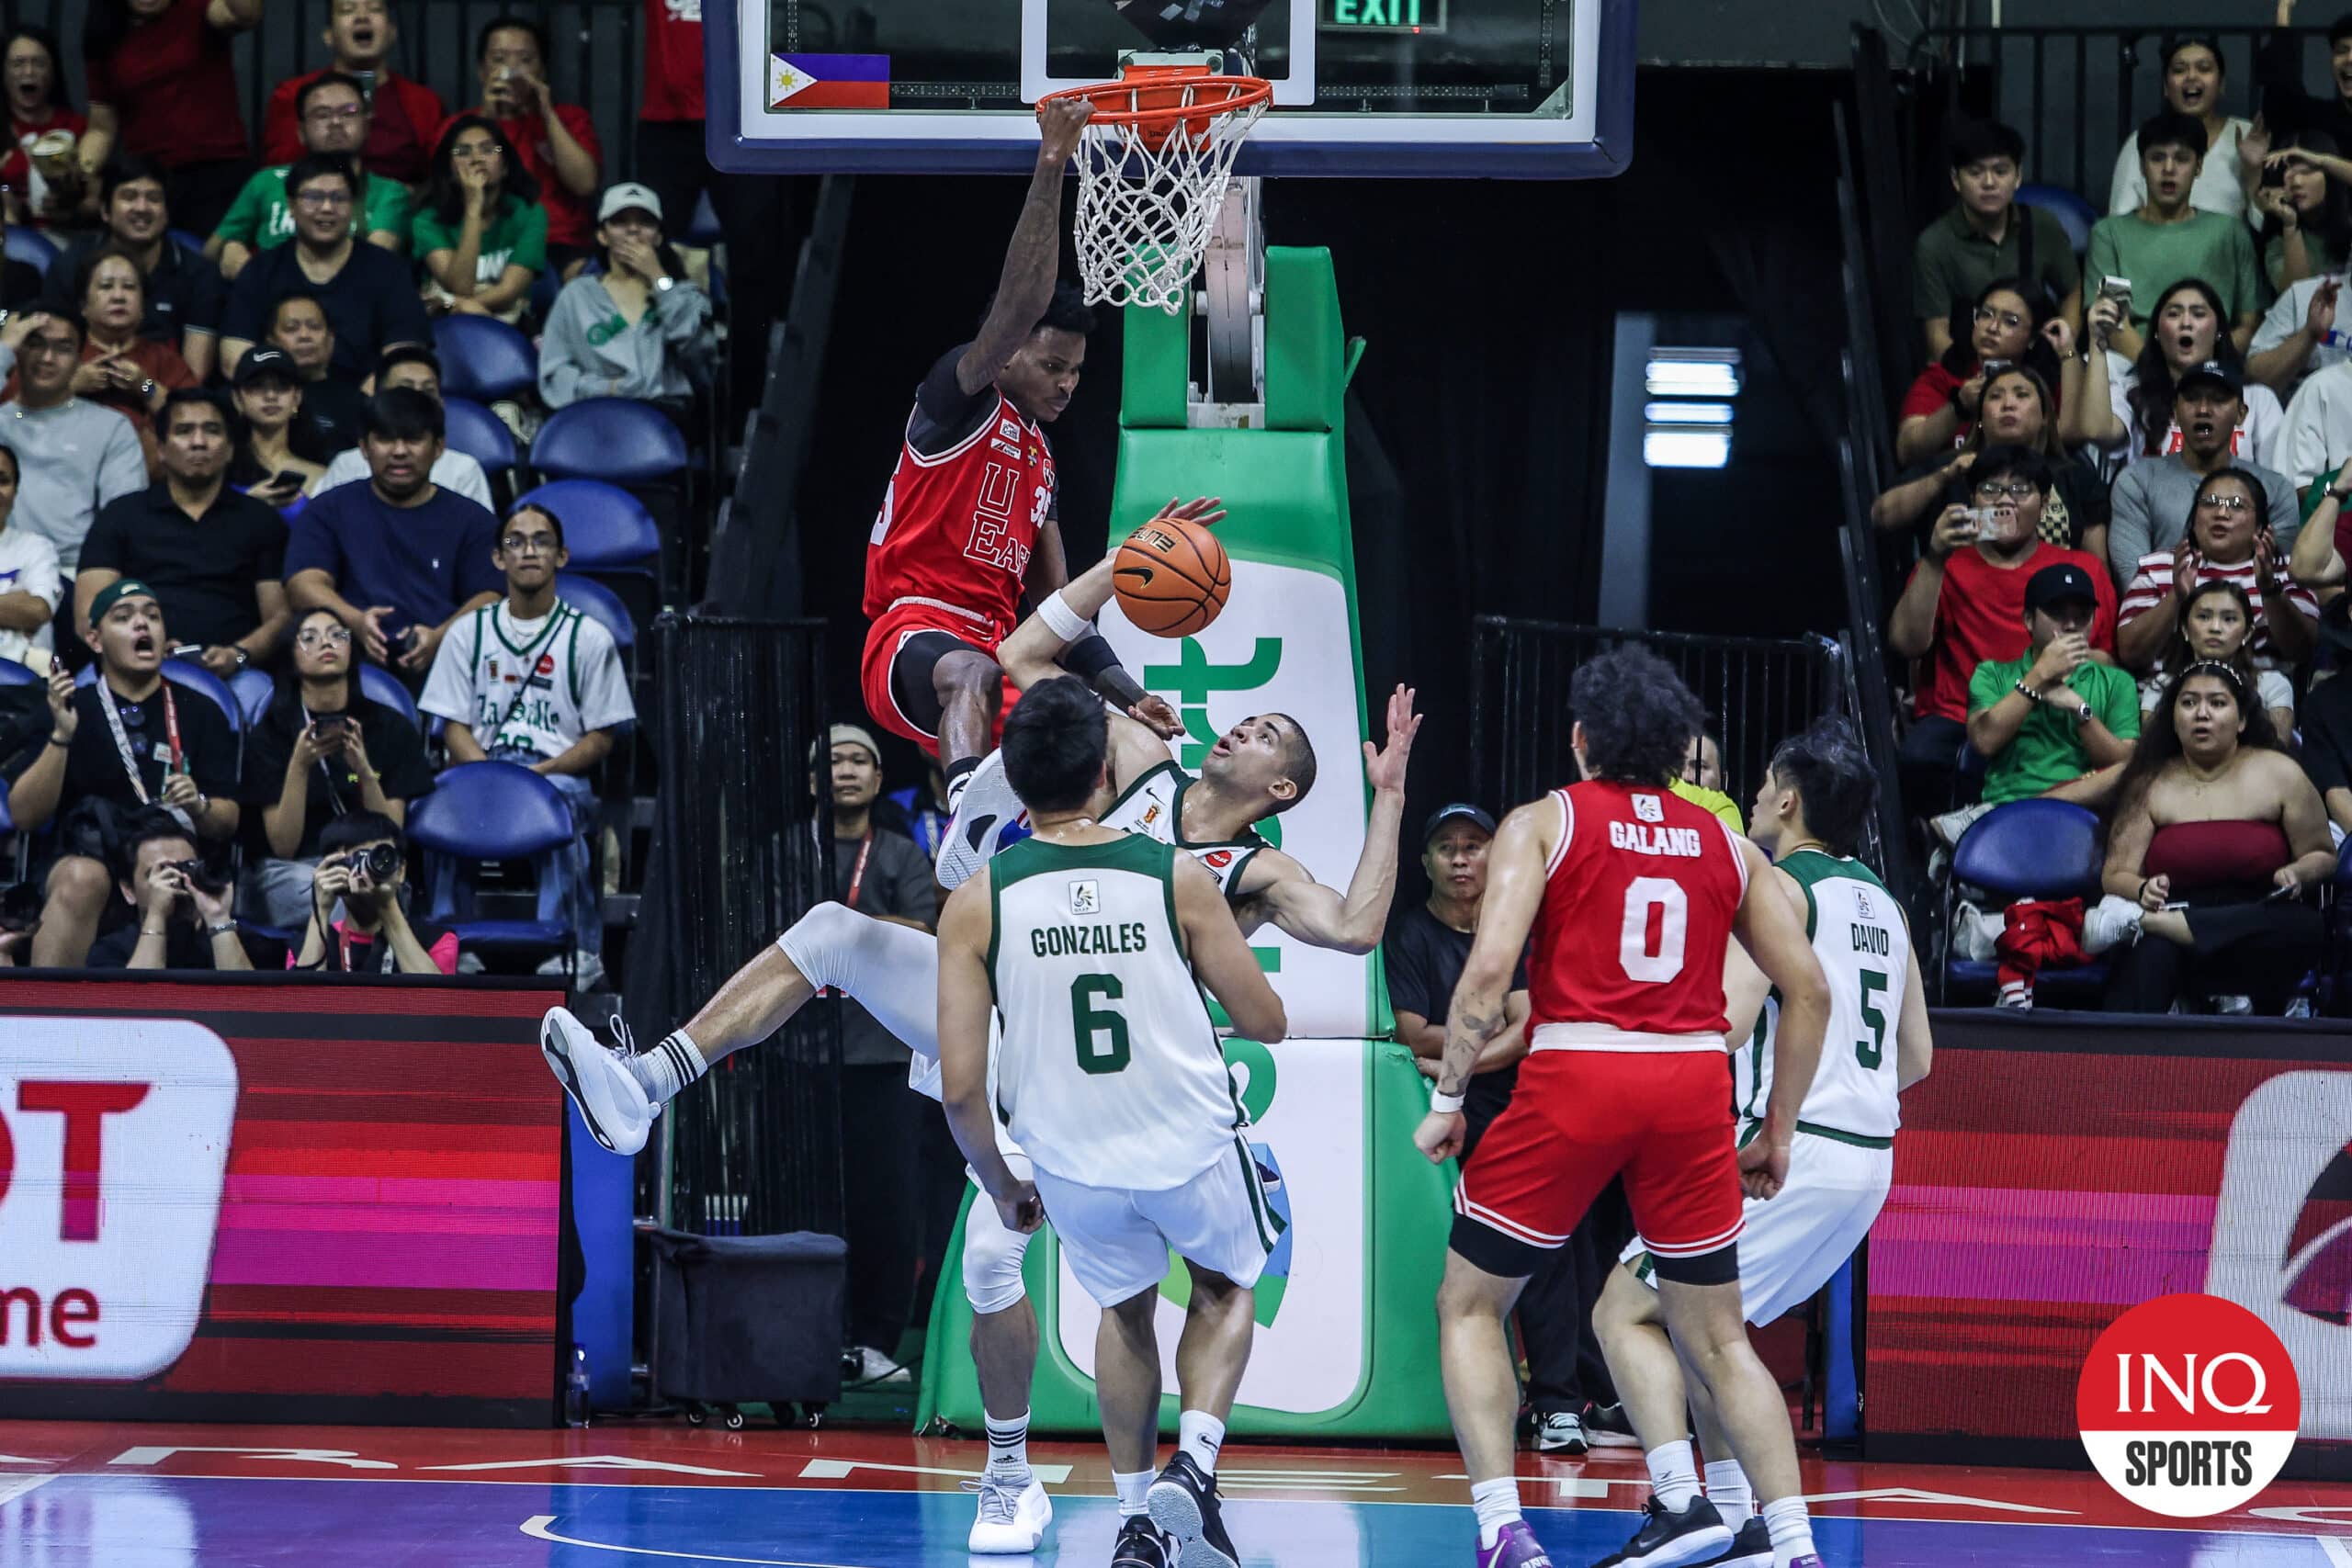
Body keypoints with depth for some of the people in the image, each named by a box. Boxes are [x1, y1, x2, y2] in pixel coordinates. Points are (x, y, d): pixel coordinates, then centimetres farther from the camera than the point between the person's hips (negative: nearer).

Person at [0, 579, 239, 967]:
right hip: (85, 858, 0)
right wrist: (61, 736, -10)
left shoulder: (200, 713, 16)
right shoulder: (71, 708, 13)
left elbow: (227, 821, 12)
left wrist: (198, 807, -12)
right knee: (82, 879, -37)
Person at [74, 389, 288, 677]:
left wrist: (239, 655, -12)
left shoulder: (261, 521, 17)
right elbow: (89, 614, 8)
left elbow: (280, 616, 10)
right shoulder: (122, 516, 17)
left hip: (227, 675, 0)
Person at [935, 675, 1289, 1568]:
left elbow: (962, 1087, -11)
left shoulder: (976, 905, -10)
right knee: (1224, 1291, 29)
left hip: (1075, 1168, 1)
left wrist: (1002, 1188, 6)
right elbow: (1266, 1023, -2)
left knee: (1125, 1311, 31)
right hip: (1195, 1151, -1)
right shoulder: (1178, 879, -12)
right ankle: (1193, 1466, 5)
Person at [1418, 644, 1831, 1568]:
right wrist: (1778, 1130, 19)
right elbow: (1807, 990, 11)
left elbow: (1489, 970, -8)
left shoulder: (1543, 824, 5)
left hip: (1575, 1076, -3)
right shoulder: (1725, 844, 15)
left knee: (1470, 1307, 12)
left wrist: (1447, 1098, 0)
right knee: (1716, 1338, 15)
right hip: (1694, 1083, 3)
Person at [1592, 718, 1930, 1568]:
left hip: (1787, 1147, -8)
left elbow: (1728, 1022, -19)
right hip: (1869, 1155, 8)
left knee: (1628, 1314, -5)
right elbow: (1917, 1058, 21)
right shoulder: (1883, 902, 17)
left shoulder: (1773, 885, -8)